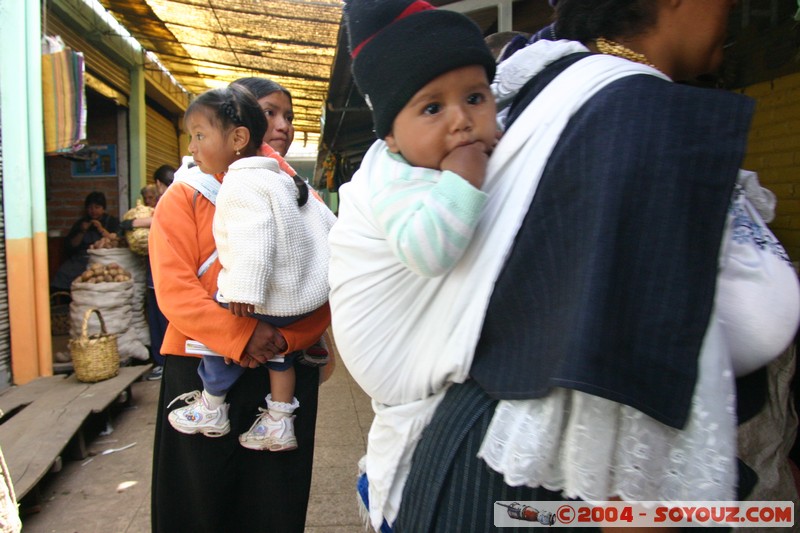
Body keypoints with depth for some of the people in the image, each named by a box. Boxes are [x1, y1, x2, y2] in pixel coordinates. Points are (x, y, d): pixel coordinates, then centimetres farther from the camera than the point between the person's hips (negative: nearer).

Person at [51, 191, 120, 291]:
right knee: (63, 272, -27)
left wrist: (101, 229, -6)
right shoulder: (81, 223, 21)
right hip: (81, 259, 3)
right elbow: (69, 246, 14)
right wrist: (82, 232, 1)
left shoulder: (112, 221, 14)